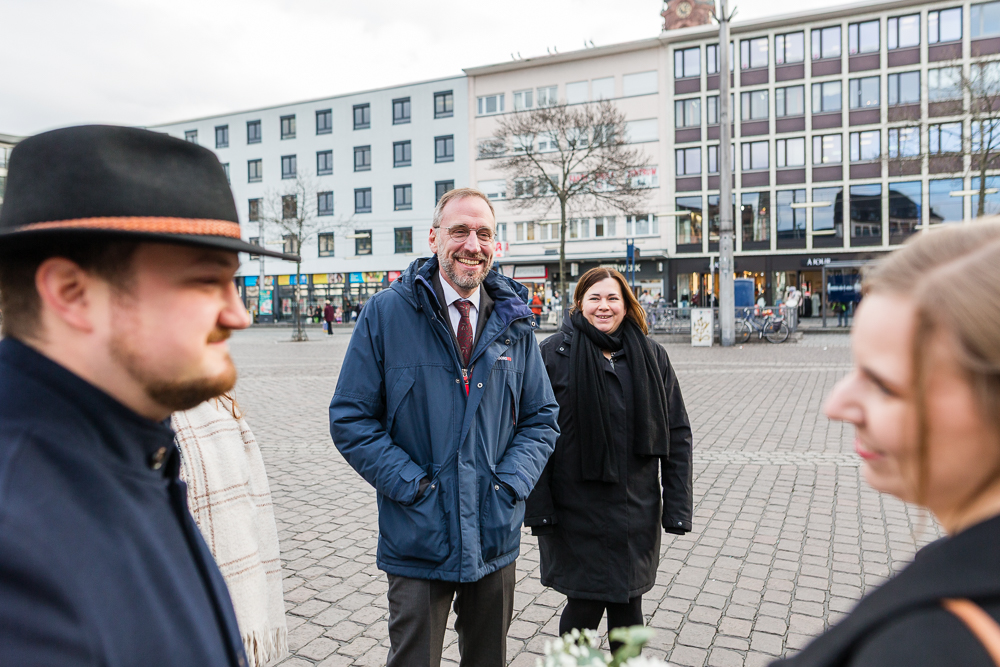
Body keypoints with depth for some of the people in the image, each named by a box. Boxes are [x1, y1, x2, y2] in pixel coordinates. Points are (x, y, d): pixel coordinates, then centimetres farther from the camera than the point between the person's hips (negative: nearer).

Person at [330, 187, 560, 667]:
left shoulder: (514, 321, 2)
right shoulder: (387, 313, -8)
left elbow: (542, 418, 7)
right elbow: (351, 419, -7)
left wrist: (510, 482, -7)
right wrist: (412, 484, -15)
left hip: (496, 536, 4)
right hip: (417, 537, -3)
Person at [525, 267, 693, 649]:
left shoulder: (651, 356, 4)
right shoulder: (553, 354, -6)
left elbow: (677, 433, 4)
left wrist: (677, 508, 0)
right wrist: (539, 508, -10)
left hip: (636, 510, 3)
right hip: (575, 510, -3)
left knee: (628, 607, 13)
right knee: (584, 605, 5)